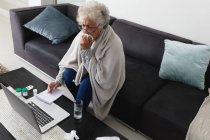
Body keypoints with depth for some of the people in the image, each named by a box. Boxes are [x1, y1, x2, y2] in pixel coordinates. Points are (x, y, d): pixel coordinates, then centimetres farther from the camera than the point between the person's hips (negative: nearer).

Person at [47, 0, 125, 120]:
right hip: (86, 69, 5)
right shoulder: (83, 35, -18)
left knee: (86, 83, -30)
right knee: (68, 74, -18)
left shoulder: (113, 44, -34)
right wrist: (58, 80, -19)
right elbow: (69, 59, -8)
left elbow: (102, 76, -34)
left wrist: (86, 50, -38)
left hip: (106, 78, -5)